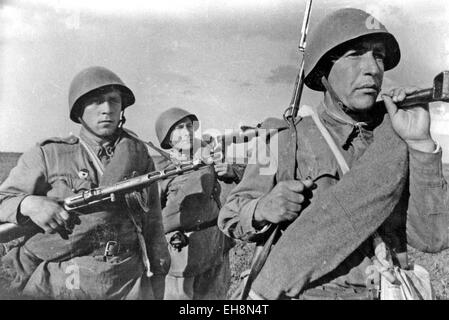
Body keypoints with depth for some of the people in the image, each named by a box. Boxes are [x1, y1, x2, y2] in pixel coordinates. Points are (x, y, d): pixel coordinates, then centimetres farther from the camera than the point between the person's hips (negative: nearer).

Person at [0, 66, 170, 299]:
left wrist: (157, 291, 5)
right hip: (64, 288, -1)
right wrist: (30, 204, -21)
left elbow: (153, 228, 5)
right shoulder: (48, 156, -3)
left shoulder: (139, 158, 3)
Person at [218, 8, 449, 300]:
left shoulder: (395, 142, -1)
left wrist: (421, 143, -18)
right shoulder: (287, 142, -10)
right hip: (309, 293, -2)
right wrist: (262, 209, -21)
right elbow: (233, 217, 0)